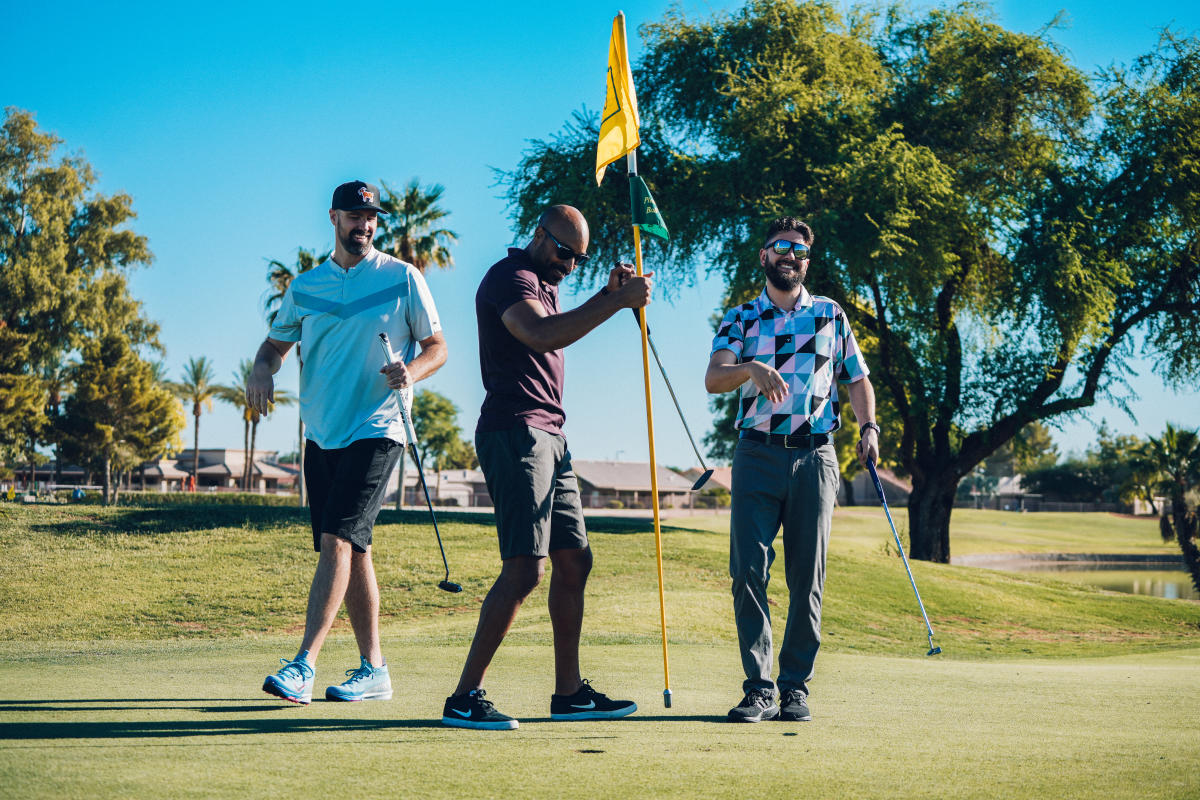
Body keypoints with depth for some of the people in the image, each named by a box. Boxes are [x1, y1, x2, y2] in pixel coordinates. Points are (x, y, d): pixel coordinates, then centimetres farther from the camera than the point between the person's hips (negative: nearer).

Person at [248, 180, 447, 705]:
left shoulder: (403, 279, 1)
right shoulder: (305, 287, 11)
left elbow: (437, 346, 5)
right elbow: (276, 342, 20)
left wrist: (411, 371, -16)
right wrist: (262, 369, -3)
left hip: (376, 431, -5)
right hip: (322, 436, 5)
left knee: (337, 542, -18)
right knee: (352, 552, 8)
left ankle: (303, 666, -23)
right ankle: (373, 670, 16)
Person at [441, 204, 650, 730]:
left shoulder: (542, 285, 23)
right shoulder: (508, 276, -9)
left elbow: (560, 331, 37)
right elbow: (544, 335, -27)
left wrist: (607, 295, 22)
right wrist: (618, 302, -27)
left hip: (548, 438, 11)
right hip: (514, 432, -11)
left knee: (574, 559, 10)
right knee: (525, 568, -16)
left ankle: (569, 694, 17)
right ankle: (464, 699, -15)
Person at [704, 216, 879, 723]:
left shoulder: (830, 316, 15)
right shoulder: (740, 319, 10)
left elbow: (857, 378, 19)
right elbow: (713, 379, -4)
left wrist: (868, 426, 1)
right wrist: (752, 368, -25)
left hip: (814, 457, 1)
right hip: (757, 455, -1)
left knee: (807, 577, 0)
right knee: (749, 571, -9)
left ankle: (795, 686, 7)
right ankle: (759, 687, -5)